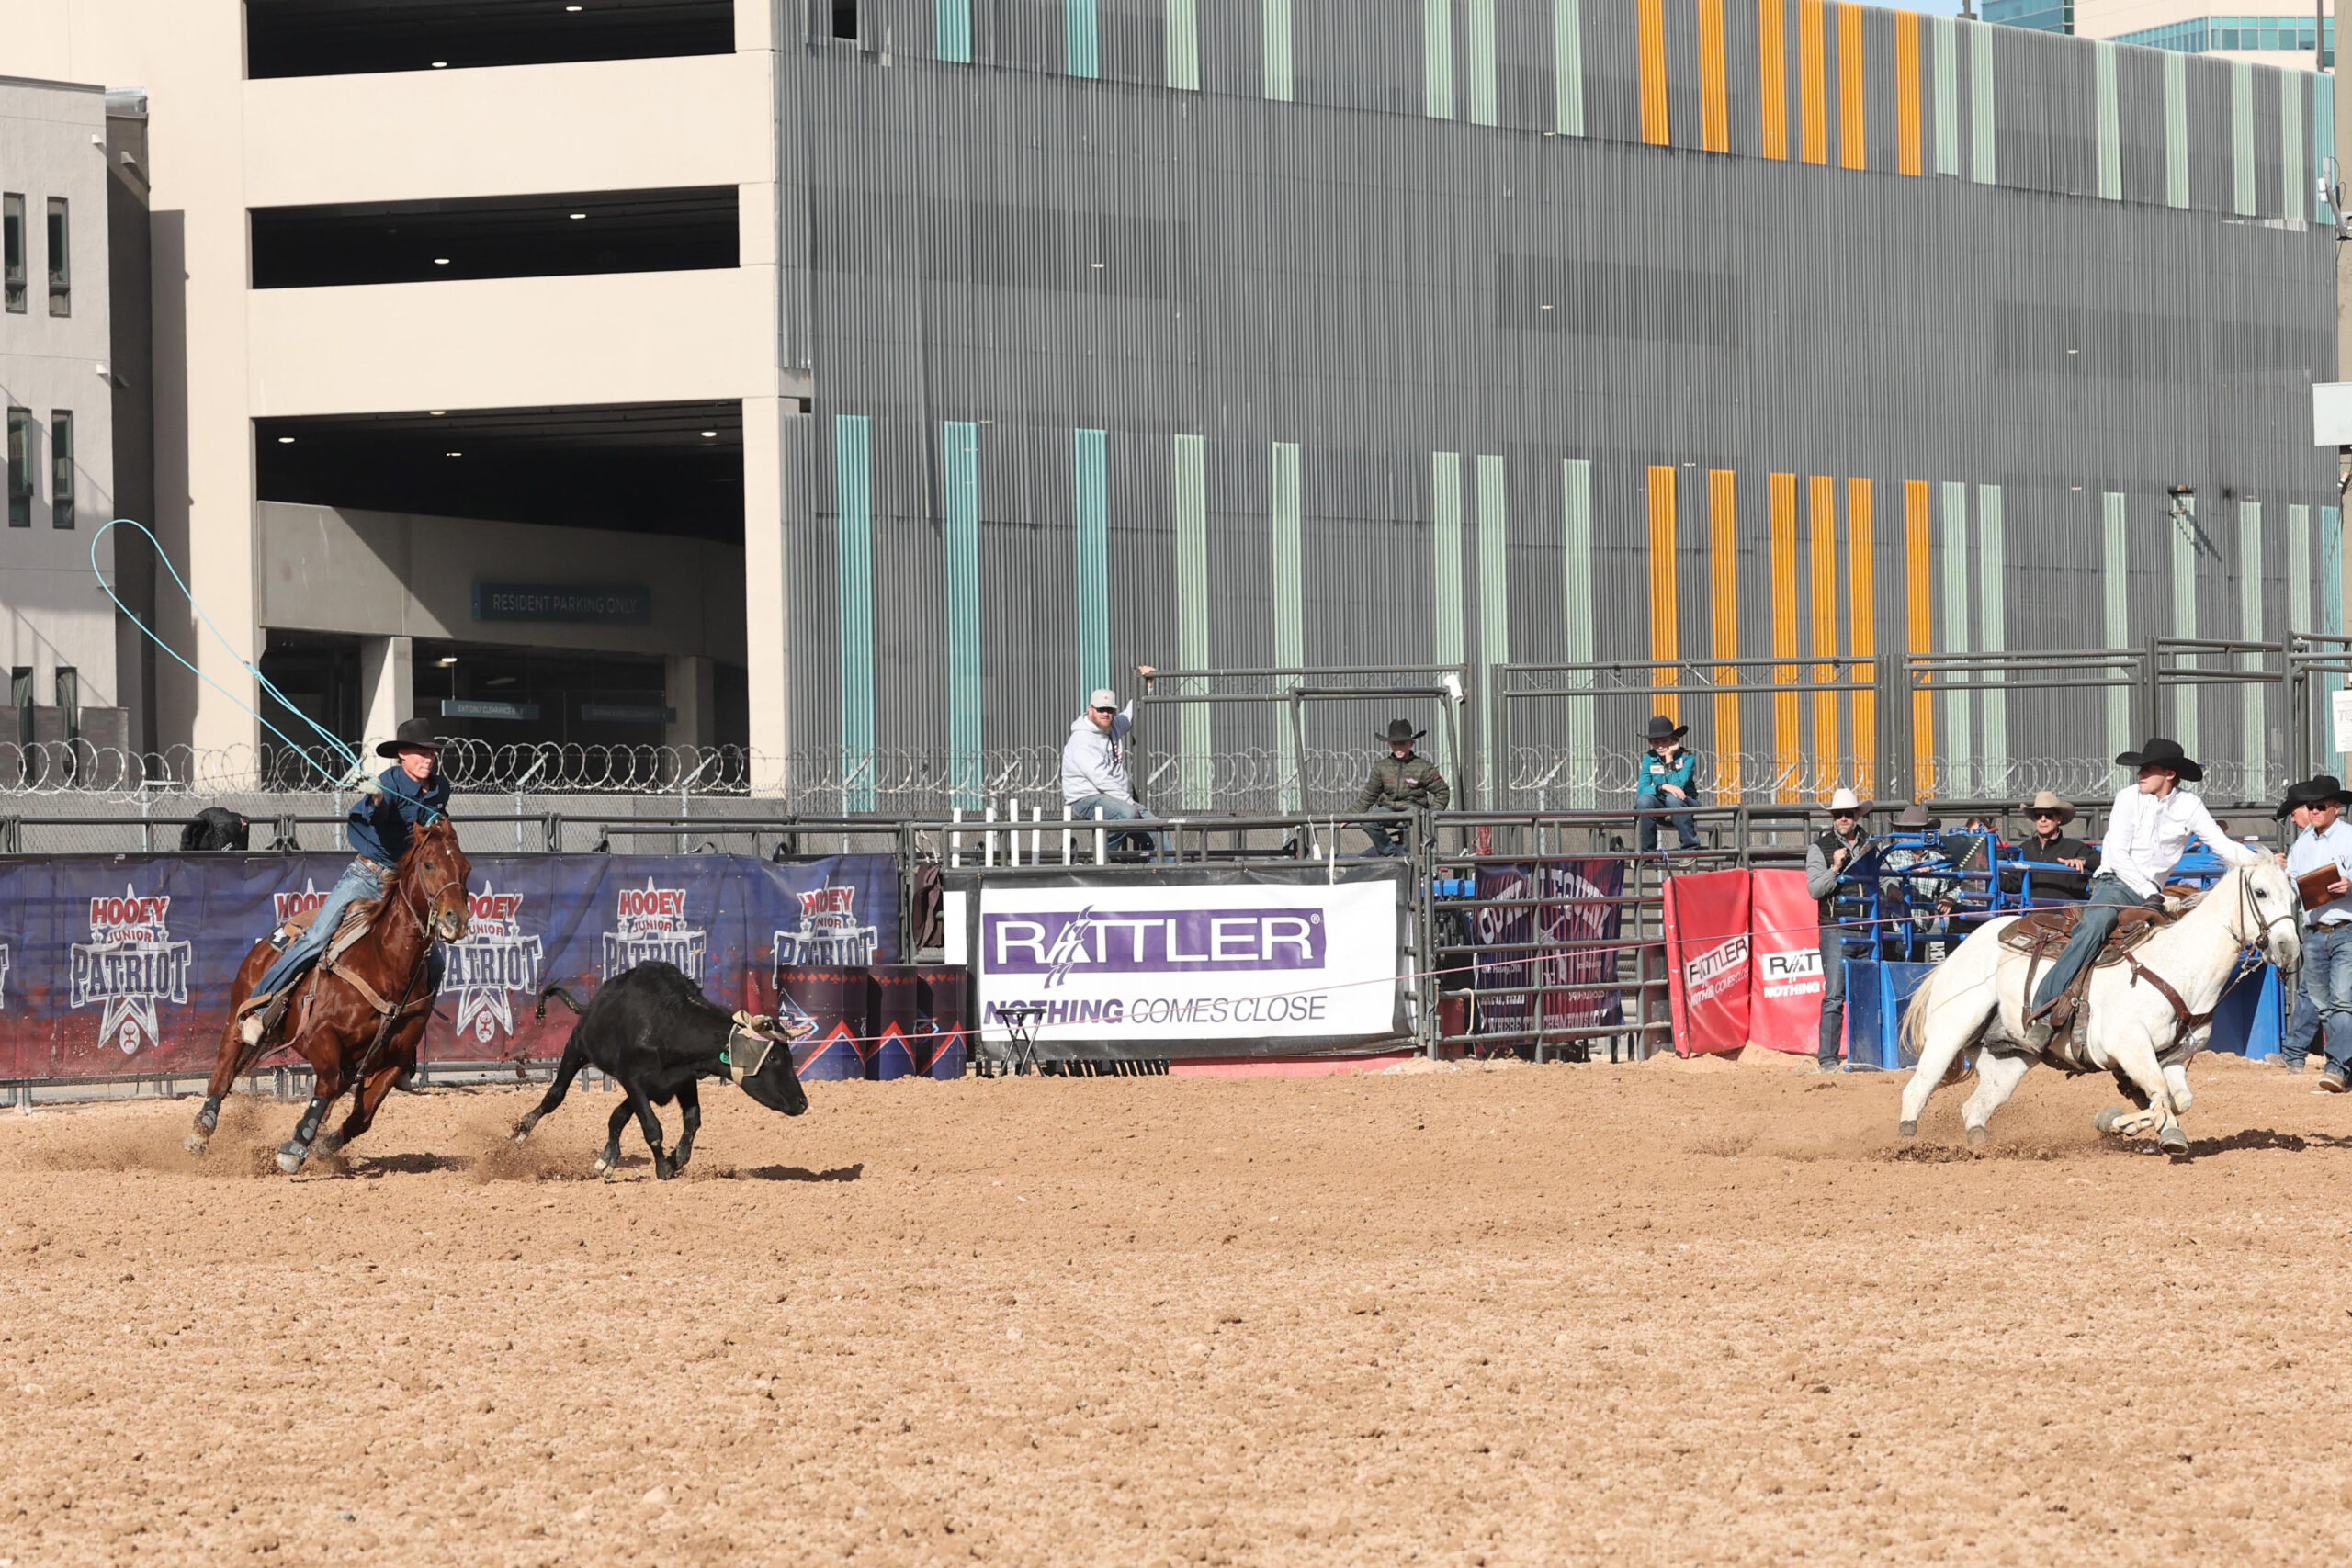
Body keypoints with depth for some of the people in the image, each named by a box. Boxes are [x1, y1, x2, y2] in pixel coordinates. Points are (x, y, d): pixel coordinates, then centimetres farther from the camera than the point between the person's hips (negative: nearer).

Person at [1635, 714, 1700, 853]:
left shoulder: (1687, 757, -11)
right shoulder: (1649, 758, -2)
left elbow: (1677, 785, -23)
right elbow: (1641, 790, -13)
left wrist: (1669, 758, -23)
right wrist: (1664, 787, -31)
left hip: (1685, 803, -3)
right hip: (1660, 807, 3)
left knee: (1672, 799, -37)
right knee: (1643, 800, -30)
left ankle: (1691, 846, -28)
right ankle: (1646, 850, -19)